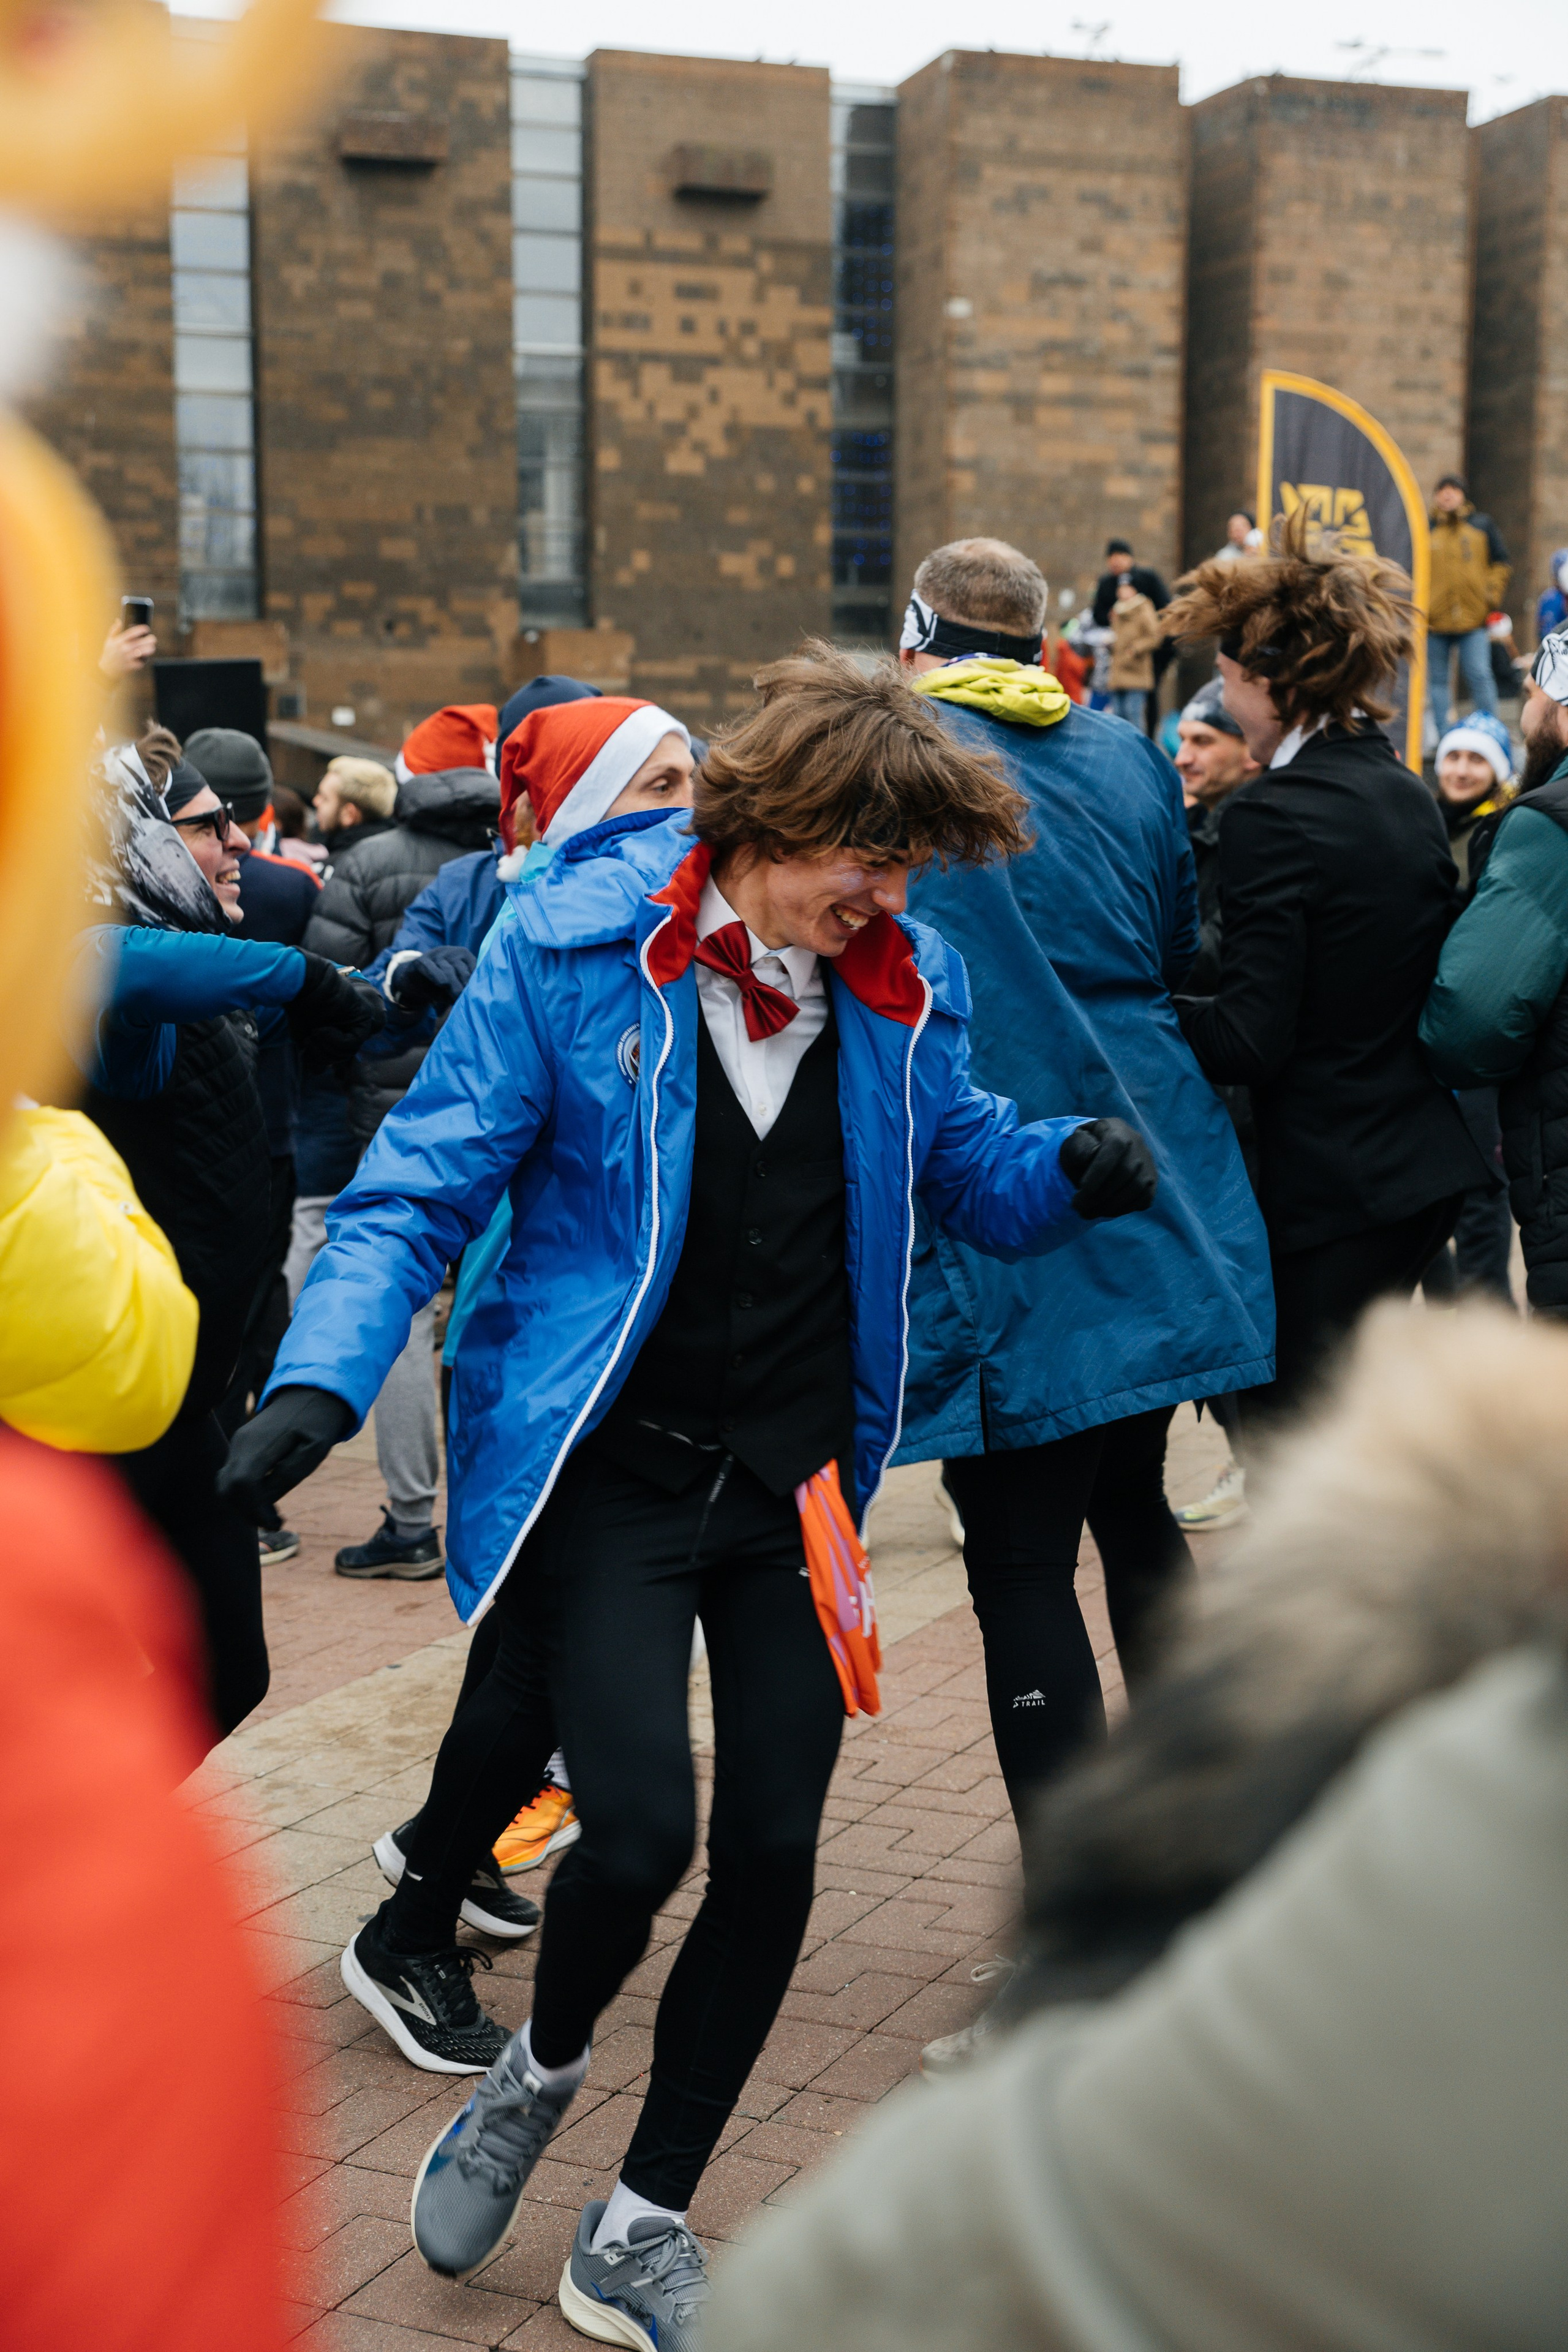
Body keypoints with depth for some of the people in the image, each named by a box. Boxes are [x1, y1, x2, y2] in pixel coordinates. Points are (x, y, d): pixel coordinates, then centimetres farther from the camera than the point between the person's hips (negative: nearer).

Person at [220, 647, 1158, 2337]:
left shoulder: (902, 984, 2)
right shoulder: (572, 947, -10)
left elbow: (963, 1165, 15)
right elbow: (426, 1184, -9)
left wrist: (1068, 1170, -8)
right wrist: (324, 1374, -24)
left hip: (796, 1480, 4)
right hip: (610, 1472, -4)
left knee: (774, 1850, 3)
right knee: (640, 1829, -14)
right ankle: (539, 2074, 24)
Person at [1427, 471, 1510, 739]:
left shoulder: (1482, 525, 10)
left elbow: (1500, 563, 13)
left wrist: (1493, 595, 0)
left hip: (1474, 618, -1)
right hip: (1436, 620, 1)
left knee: (1480, 675, -8)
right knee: (1438, 680, 5)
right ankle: (1443, 736, 11)